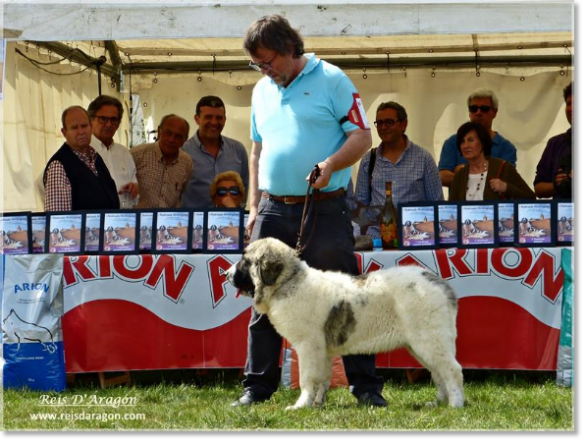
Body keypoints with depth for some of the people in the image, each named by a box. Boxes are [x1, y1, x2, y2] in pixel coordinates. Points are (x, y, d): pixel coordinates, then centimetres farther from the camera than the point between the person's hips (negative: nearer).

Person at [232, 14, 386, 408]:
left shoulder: (331, 80, -3)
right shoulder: (262, 91, 15)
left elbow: (362, 136, -6)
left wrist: (331, 164, -22)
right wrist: (255, 206, 15)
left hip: (324, 210, -5)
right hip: (274, 211, 5)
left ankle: (366, 386, 3)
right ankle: (258, 387, 13)